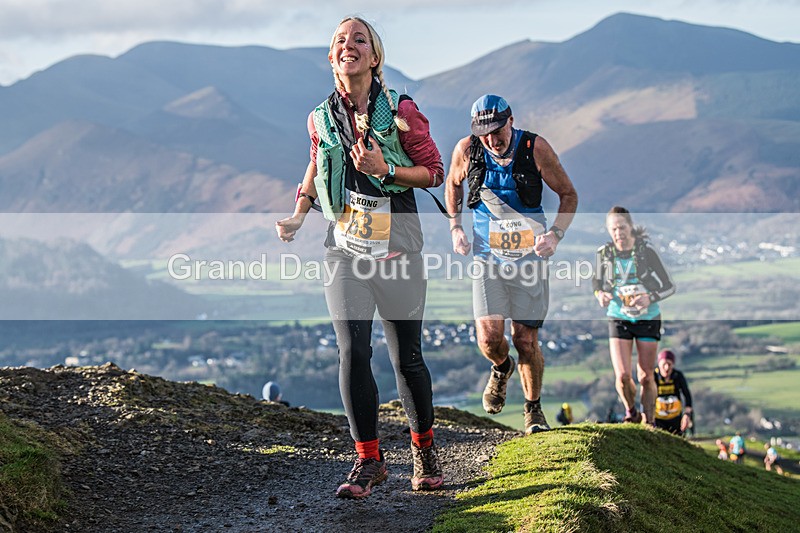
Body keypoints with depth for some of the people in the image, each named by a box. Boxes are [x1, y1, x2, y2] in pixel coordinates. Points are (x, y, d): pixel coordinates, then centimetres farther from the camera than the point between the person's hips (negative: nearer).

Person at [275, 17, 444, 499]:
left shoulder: (401, 111, -4)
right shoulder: (321, 119, 5)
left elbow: (434, 170, -1)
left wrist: (386, 171, -16)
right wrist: (298, 215, 7)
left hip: (397, 244, -2)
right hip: (346, 246, 2)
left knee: (407, 356, 3)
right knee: (353, 351, -9)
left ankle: (425, 449, 25)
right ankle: (369, 461, 1)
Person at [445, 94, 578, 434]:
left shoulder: (535, 148, -12)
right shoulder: (467, 150, -7)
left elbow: (568, 194, 1)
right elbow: (453, 184, 15)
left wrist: (555, 234, -14)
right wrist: (455, 228, 4)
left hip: (529, 256, -1)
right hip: (487, 256, 1)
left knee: (525, 340, -2)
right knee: (489, 338, -12)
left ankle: (533, 409, 22)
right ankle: (501, 368, 25)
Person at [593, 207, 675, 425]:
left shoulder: (646, 250, -13)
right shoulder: (604, 253, -7)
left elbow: (669, 286, -8)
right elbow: (598, 282, 10)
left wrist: (650, 297, -27)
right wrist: (600, 295, -12)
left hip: (648, 319, -1)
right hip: (619, 319, 1)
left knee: (646, 378, 4)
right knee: (623, 376, -10)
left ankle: (649, 422, 23)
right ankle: (631, 412, 19)